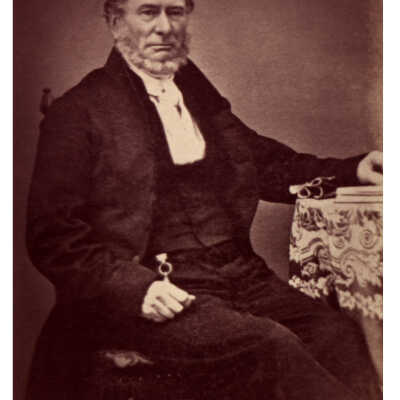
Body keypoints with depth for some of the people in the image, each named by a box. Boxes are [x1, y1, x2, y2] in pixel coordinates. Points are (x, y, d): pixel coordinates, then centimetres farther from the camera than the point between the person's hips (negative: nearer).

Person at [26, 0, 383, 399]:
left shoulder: (199, 95, 19)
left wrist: (354, 170, 10)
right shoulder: (76, 113, 1)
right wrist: (136, 287, -17)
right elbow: (51, 235, -3)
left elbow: (266, 163, 24)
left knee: (338, 333, -17)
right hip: (158, 294, -5)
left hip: (241, 277, 6)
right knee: (269, 346, -27)